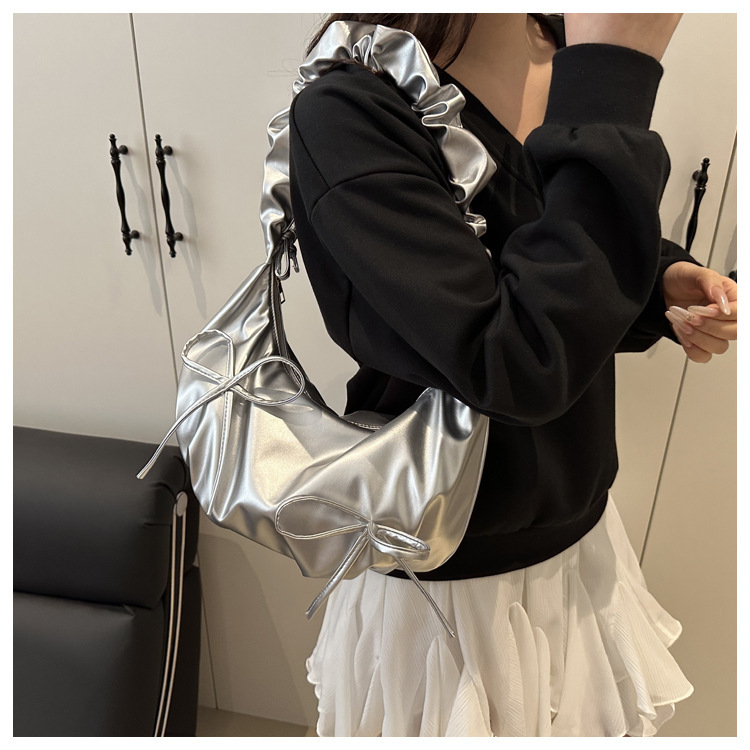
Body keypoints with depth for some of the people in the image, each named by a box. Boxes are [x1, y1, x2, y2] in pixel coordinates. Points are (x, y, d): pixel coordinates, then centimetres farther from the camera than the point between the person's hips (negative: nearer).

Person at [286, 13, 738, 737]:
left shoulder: (567, 60, -2)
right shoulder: (346, 112, -23)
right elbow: (519, 367, -33)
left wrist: (664, 285, -9)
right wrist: (611, 87, -28)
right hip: (447, 580, -6)